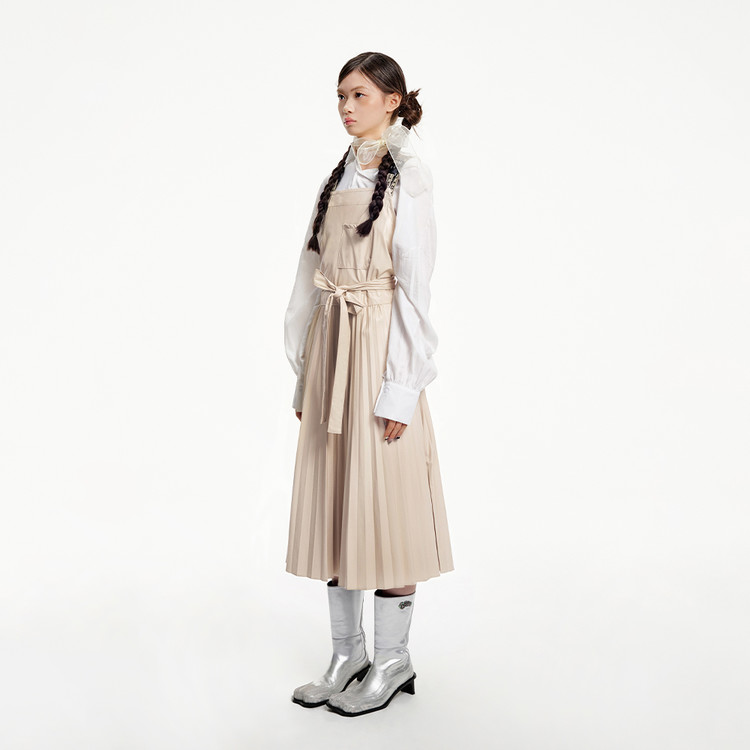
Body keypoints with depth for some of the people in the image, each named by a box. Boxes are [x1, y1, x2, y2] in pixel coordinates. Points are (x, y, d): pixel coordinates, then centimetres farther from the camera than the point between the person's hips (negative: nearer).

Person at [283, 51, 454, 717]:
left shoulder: (409, 175, -4)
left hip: (380, 348, -7)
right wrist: (306, 375, 11)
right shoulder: (338, 177, 16)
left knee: (383, 501, -1)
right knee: (332, 502, 9)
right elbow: (313, 277, 14)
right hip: (330, 347, 7)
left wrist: (401, 386, -16)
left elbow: (415, 285, -11)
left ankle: (392, 661, 16)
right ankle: (348, 653, 23)